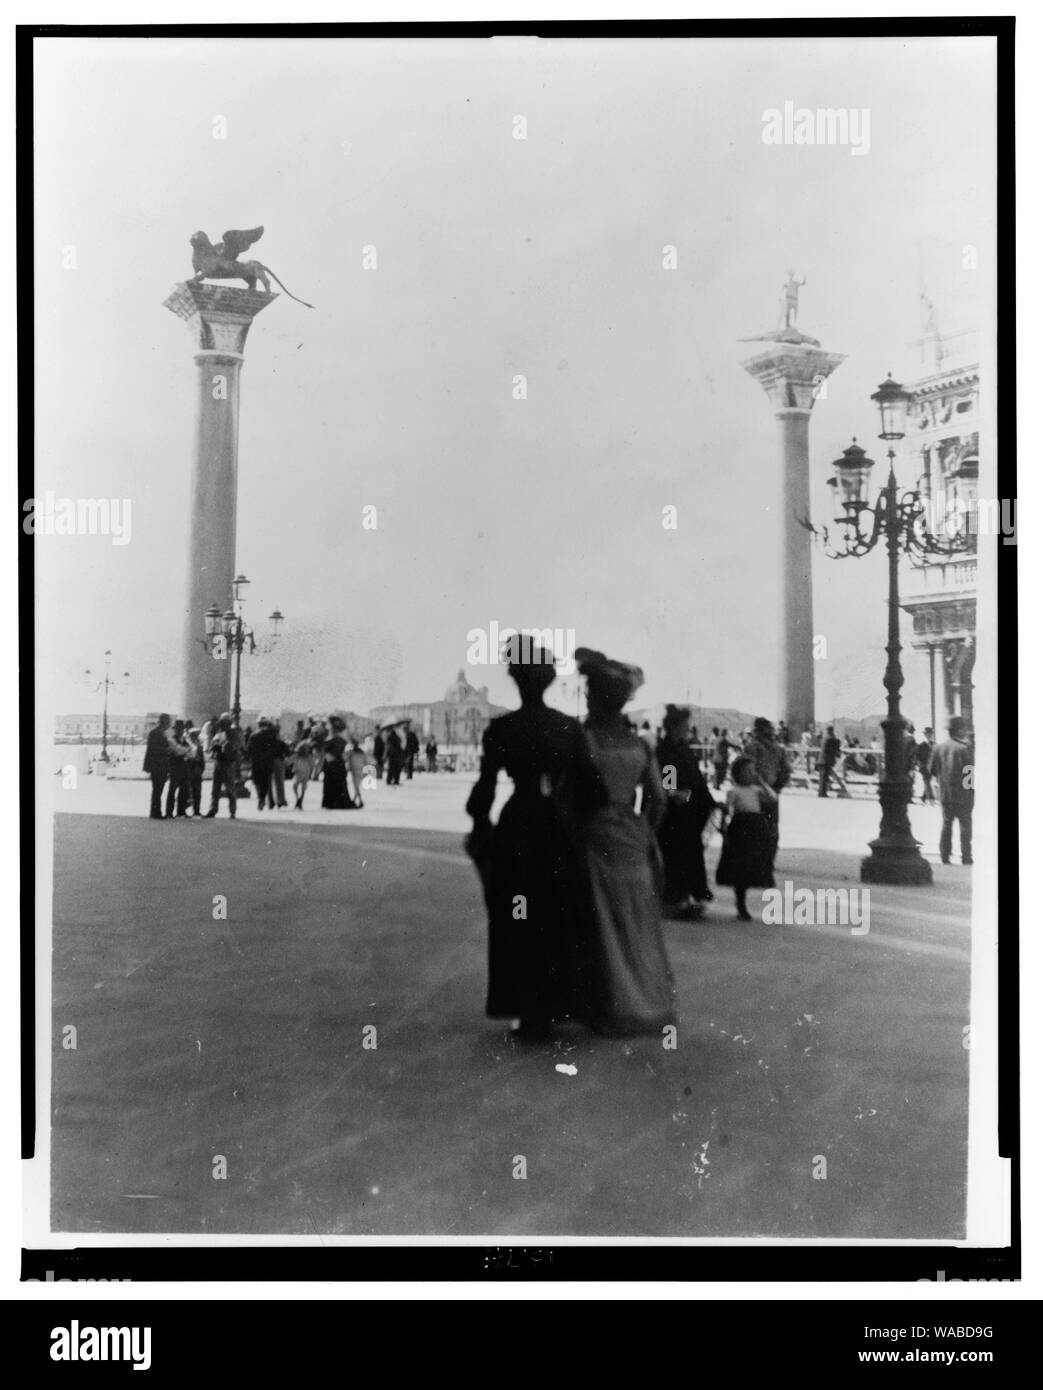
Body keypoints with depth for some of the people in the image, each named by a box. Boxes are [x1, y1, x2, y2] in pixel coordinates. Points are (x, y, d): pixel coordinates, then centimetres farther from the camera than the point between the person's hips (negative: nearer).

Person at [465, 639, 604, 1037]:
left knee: (522, 926, 8)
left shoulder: (501, 729, -9)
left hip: (518, 832, -2)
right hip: (562, 833, 2)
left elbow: (485, 786, -7)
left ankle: (532, 1013, 10)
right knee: (564, 922, 15)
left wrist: (480, 827, 8)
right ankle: (561, 1006, 22)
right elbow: (590, 786, -2)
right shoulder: (571, 727, -2)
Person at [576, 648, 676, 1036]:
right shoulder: (639, 744, 2)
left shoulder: (584, 739, -12)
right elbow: (657, 799, 4)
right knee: (639, 924, 14)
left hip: (596, 838, -4)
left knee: (606, 925, 4)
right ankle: (653, 1004, 20)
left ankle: (616, 1011, 9)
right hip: (633, 840, 4)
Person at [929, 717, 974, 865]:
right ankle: (966, 857, 8)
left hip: (945, 793, 5)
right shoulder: (964, 748, -16)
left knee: (946, 824, 14)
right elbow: (971, 770, -17)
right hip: (963, 793, -5)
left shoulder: (939, 748, 1)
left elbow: (933, 770, 5)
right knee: (965, 824, 6)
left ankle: (945, 855, 15)